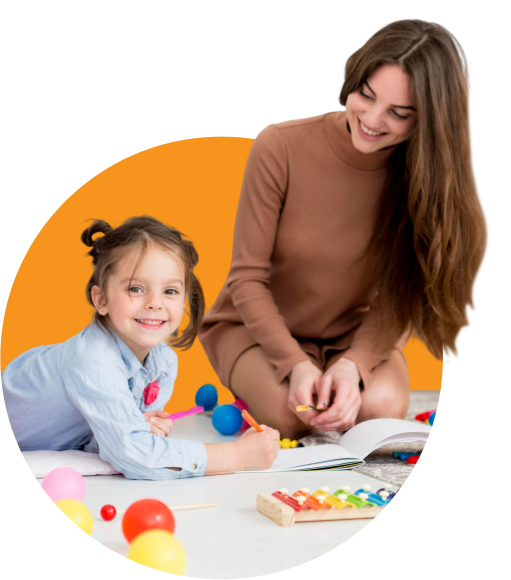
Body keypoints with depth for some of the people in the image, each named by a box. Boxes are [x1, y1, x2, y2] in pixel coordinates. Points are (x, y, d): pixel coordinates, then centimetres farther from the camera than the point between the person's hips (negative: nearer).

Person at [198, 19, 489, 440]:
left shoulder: (425, 175, -16)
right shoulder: (280, 147, -23)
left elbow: (398, 298, -11)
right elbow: (247, 279, -16)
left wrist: (353, 363, -30)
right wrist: (296, 364, -28)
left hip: (356, 332, 2)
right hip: (256, 326, -2)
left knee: (383, 406, -27)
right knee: (292, 415, -29)